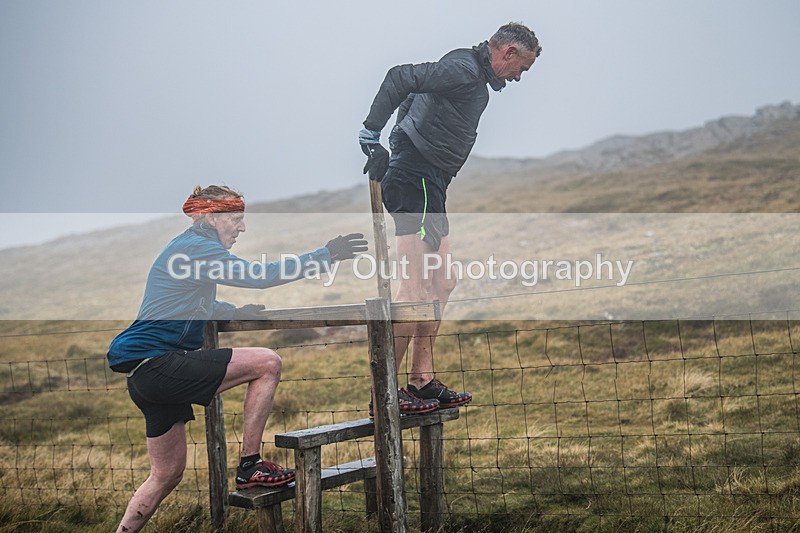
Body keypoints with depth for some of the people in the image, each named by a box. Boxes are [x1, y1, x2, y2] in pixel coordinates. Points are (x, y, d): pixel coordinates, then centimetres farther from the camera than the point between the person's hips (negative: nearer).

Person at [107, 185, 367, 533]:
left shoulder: (188, 247, 20)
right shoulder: (198, 248, -12)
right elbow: (261, 276, -18)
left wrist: (236, 312, 23)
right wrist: (326, 255, -14)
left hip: (148, 374, 11)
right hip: (156, 365, -11)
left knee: (167, 474, 16)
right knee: (266, 363, -14)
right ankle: (249, 466, -8)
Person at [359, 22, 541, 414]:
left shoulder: (474, 79, 20)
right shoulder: (463, 70, -12)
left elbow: (412, 97, 27)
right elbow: (400, 77, -22)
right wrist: (371, 131, -22)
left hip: (429, 185, 11)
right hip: (417, 180, -11)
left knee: (443, 282, 13)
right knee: (416, 291, -12)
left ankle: (422, 383, 17)